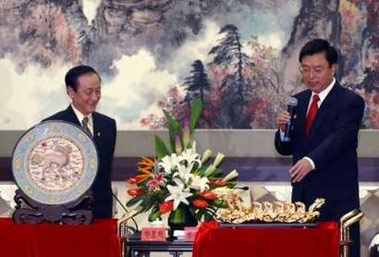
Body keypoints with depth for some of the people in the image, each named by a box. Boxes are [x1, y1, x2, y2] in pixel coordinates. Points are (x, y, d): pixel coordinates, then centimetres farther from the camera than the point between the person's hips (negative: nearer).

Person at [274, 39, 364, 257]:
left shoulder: (350, 102, -5)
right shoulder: (298, 101, 15)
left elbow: (339, 138, -21)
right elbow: (285, 148, 17)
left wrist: (311, 161, -37)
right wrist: (283, 130, -6)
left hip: (336, 198, -5)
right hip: (302, 196, 6)